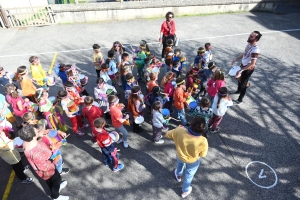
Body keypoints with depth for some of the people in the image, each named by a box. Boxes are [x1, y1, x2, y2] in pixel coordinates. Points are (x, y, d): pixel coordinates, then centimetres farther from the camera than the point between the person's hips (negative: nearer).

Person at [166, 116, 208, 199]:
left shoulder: (179, 131, -36)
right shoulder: (203, 141, -38)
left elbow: (168, 134, -15)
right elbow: (203, 154, -17)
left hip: (180, 156, 2)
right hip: (193, 161, -2)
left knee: (180, 164, 39)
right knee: (189, 175, 29)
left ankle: (178, 175, 71)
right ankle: (185, 191, 57)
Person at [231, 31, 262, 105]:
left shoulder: (255, 50, -34)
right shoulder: (249, 43, -6)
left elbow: (252, 64, -33)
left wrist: (241, 70, -35)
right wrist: (236, 59, 10)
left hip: (248, 69, -8)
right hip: (243, 65, 9)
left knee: (243, 83, 6)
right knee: (240, 78, 28)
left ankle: (240, 99, 24)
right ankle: (238, 90, 55)